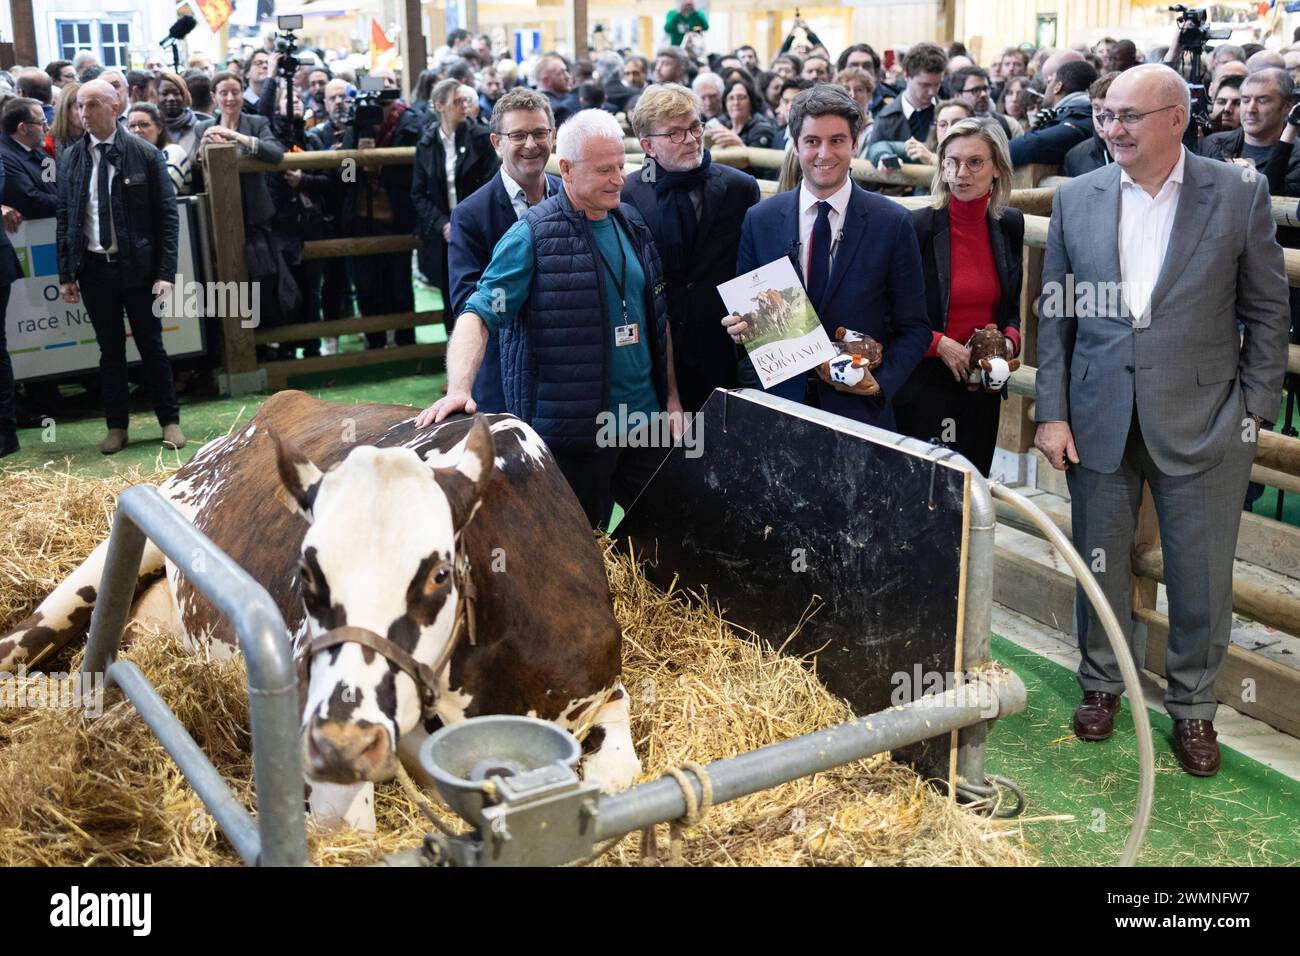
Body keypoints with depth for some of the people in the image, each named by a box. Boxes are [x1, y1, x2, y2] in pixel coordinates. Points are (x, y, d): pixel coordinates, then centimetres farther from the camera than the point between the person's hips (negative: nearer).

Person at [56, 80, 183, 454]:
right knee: (110, 349, 10)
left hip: (138, 267, -2)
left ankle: (170, 421, 19)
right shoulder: (69, 159, 4)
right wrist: (66, 274, 3)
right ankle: (117, 426, 20)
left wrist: (166, 272, -11)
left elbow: (168, 216, -5)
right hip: (93, 268, 2)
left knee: (151, 346, 7)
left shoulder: (146, 155, -5)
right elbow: (64, 219, 8)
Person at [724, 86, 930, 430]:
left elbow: (913, 327, -1)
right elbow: (743, 308, 9)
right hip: (779, 400, 2)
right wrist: (742, 325, -13)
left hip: (859, 407, -1)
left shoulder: (893, 223, -5)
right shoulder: (760, 220, 1)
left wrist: (882, 381, -17)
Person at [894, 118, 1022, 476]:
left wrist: (1010, 341, -5)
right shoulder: (917, 227, -11)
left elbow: (1011, 305, 15)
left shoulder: (1009, 224, 4)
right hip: (923, 387, -4)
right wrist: (939, 344, -17)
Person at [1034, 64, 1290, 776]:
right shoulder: (1076, 198, 3)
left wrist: (1255, 411, -4)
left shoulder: (1240, 195, -3)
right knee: (1100, 562, 14)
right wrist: (1052, 412, 0)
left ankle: (1192, 706, 27)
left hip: (1201, 419, -2)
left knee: (1201, 576, 7)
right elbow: (1055, 314, 5)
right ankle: (1101, 683, 35)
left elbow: (1268, 312, 1)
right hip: (1099, 416, 2)